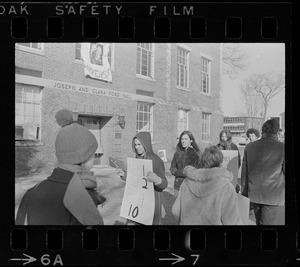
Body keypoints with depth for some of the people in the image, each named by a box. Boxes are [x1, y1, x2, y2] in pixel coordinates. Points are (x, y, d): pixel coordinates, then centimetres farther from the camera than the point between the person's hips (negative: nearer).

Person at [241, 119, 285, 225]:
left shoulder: (249, 146, -1)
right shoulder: (282, 148, -11)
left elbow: (244, 171, 5)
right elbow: (285, 172, -4)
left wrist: (244, 190, 16)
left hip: (253, 193, 4)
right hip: (272, 195, -3)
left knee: (259, 221, 20)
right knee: (268, 222, 4)